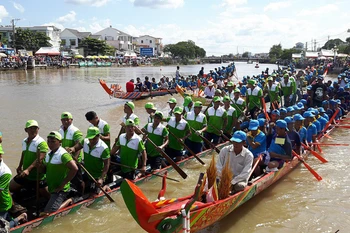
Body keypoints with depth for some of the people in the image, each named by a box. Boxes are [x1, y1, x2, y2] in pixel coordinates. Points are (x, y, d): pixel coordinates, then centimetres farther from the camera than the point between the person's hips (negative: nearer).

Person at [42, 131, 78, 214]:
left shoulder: (63, 154, -18)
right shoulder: (48, 154, 9)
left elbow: (74, 169, -29)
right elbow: (46, 168, 20)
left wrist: (62, 185, -22)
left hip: (60, 190, -9)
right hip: (51, 189, 9)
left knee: (48, 213, -17)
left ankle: (68, 201, 1)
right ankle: (66, 200, 26)